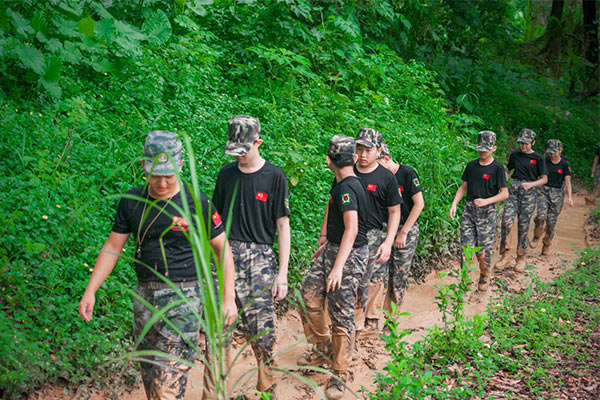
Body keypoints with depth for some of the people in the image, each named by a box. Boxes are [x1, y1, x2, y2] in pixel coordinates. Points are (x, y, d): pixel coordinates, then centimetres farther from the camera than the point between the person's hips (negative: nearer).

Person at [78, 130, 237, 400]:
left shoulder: (197, 203, -7)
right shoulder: (132, 201, 4)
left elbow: (222, 249, -2)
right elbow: (112, 247, 10)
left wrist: (229, 298, -7)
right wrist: (90, 291, 4)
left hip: (183, 297, -5)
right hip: (145, 295, 5)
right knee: (148, 374, 14)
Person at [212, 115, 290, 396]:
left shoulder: (274, 177, 0)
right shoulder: (226, 173, 10)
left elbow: (282, 226, 0)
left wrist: (282, 273, -5)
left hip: (259, 257, -3)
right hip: (225, 254, 3)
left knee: (261, 328, -4)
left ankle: (267, 388, 17)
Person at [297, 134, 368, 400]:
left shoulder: (348, 188, -23)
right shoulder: (339, 183, 6)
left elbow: (352, 229, -33)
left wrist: (338, 267, -38)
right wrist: (324, 235, 24)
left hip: (350, 255, -9)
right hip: (332, 248, 9)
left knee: (341, 316, -4)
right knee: (309, 295, 10)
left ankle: (340, 374, 7)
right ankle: (323, 348, 29)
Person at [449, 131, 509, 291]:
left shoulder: (497, 168, -5)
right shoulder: (471, 165, 8)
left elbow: (504, 194, -6)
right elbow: (464, 187, 14)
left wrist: (486, 201, -19)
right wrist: (454, 204, 1)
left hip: (487, 212, -3)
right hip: (469, 209, 4)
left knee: (484, 248, 2)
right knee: (466, 245, 0)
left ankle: (485, 278, 22)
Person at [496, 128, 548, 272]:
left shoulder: (538, 158, 1)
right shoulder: (515, 155, 9)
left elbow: (544, 179, -1)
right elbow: (508, 171, 23)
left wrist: (531, 184, -18)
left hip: (529, 192, -2)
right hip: (513, 189, 2)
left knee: (524, 225, 1)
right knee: (506, 221, -12)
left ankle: (521, 258, 15)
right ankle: (505, 255, -1)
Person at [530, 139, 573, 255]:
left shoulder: (564, 164, -2)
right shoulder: (545, 162, 3)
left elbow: (567, 182, -5)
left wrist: (569, 197, -16)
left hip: (557, 194, -1)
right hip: (544, 190, 1)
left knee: (551, 222, 1)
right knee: (541, 215, -23)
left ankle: (546, 245, 20)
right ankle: (537, 236, 3)